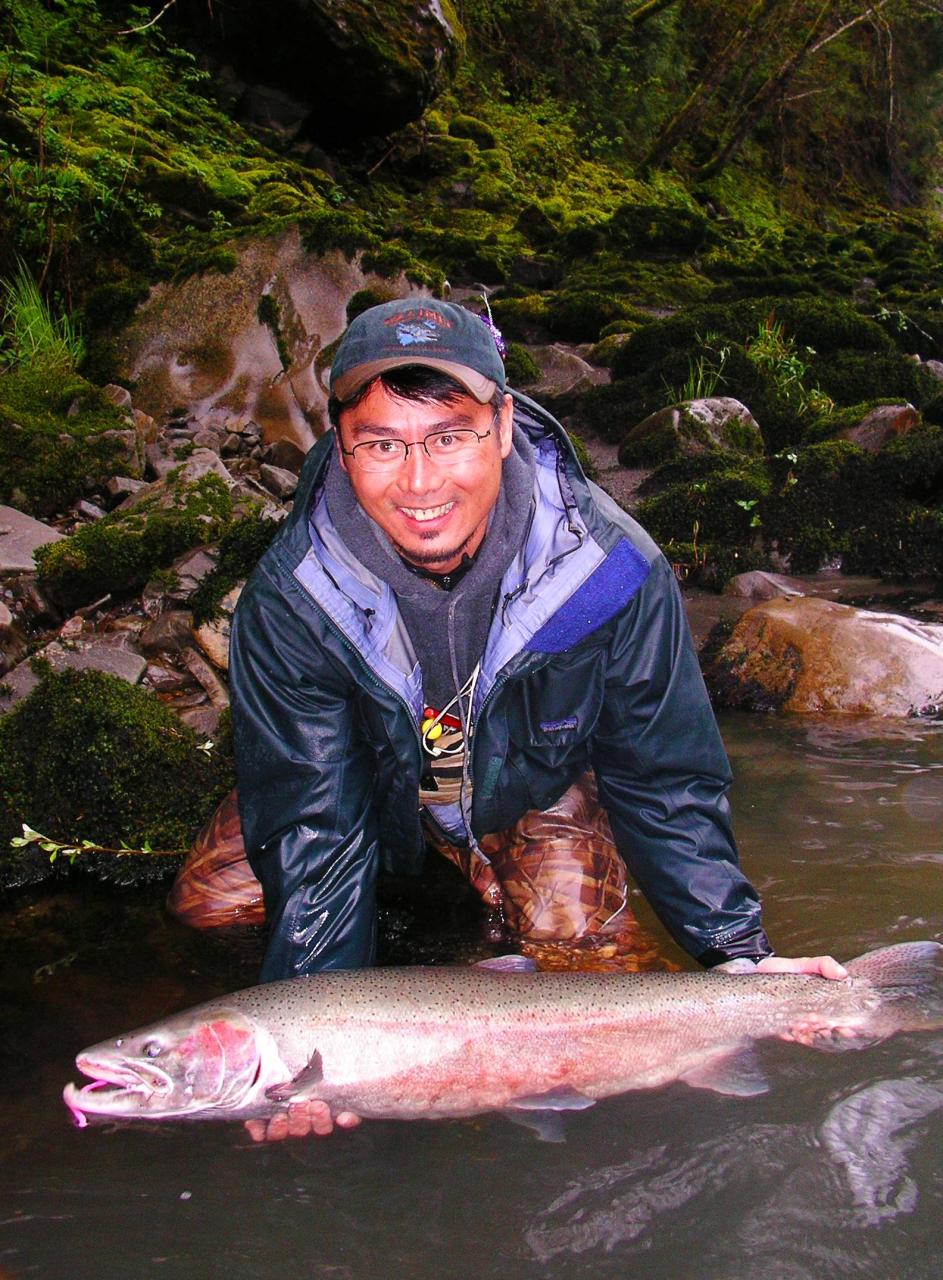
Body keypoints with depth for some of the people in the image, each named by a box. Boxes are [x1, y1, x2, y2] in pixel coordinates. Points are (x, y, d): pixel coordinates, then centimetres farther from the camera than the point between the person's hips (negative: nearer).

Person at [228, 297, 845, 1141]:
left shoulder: (612, 571, -31)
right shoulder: (289, 602, -31)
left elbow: (667, 785, -20)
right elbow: (313, 822, -29)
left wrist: (738, 952, -28)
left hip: (537, 787, 0)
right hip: (383, 794, 1)